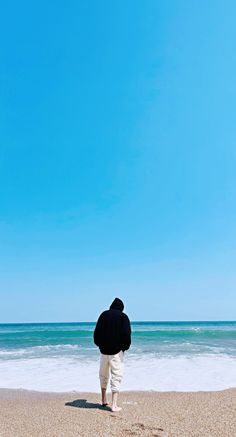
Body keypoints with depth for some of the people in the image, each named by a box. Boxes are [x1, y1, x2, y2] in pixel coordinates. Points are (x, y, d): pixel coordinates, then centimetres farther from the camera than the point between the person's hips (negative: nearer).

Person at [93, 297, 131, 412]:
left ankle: (104, 400, 29)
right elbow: (126, 334, -8)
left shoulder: (103, 315, 5)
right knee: (116, 376, 2)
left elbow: (96, 332, 6)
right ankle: (114, 405, -2)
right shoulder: (123, 317, -3)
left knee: (103, 375, 20)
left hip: (104, 350, 3)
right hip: (117, 351, -3)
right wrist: (125, 347, 5)